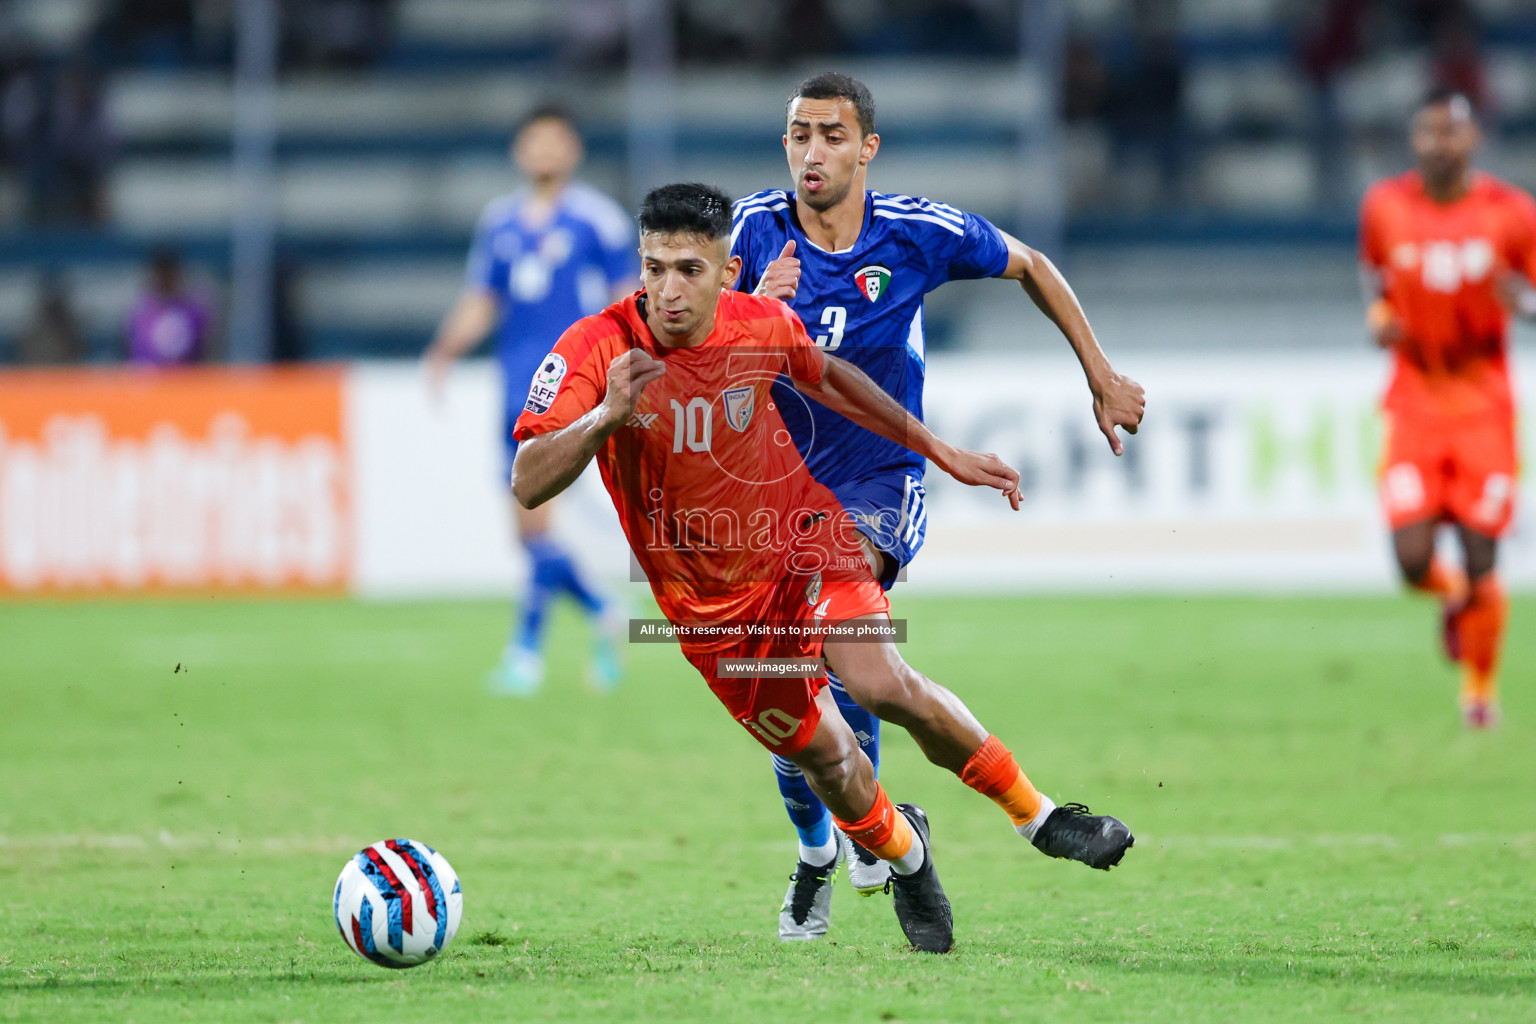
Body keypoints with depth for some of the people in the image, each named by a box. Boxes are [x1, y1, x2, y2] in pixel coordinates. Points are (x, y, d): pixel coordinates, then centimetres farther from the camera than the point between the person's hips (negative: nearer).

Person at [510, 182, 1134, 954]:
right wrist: (605, 418, -48)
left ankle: (1035, 813, -6)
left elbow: (830, 378, 10)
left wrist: (940, 452, 14)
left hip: (804, 535, 0)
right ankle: (903, 851, 40)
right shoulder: (593, 353, -24)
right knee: (821, 756, 7)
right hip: (712, 598, 0)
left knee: (879, 682, -24)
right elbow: (527, 485, -31)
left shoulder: (762, 325, -14)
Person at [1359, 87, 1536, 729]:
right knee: (1414, 563, -12)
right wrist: (1379, 317, -2)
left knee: (1480, 565, -3)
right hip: (1414, 403, 1)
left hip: (1484, 405, -1)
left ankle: (1481, 685, 23)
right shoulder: (1385, 207, -1)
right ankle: (1454, 597, 27)